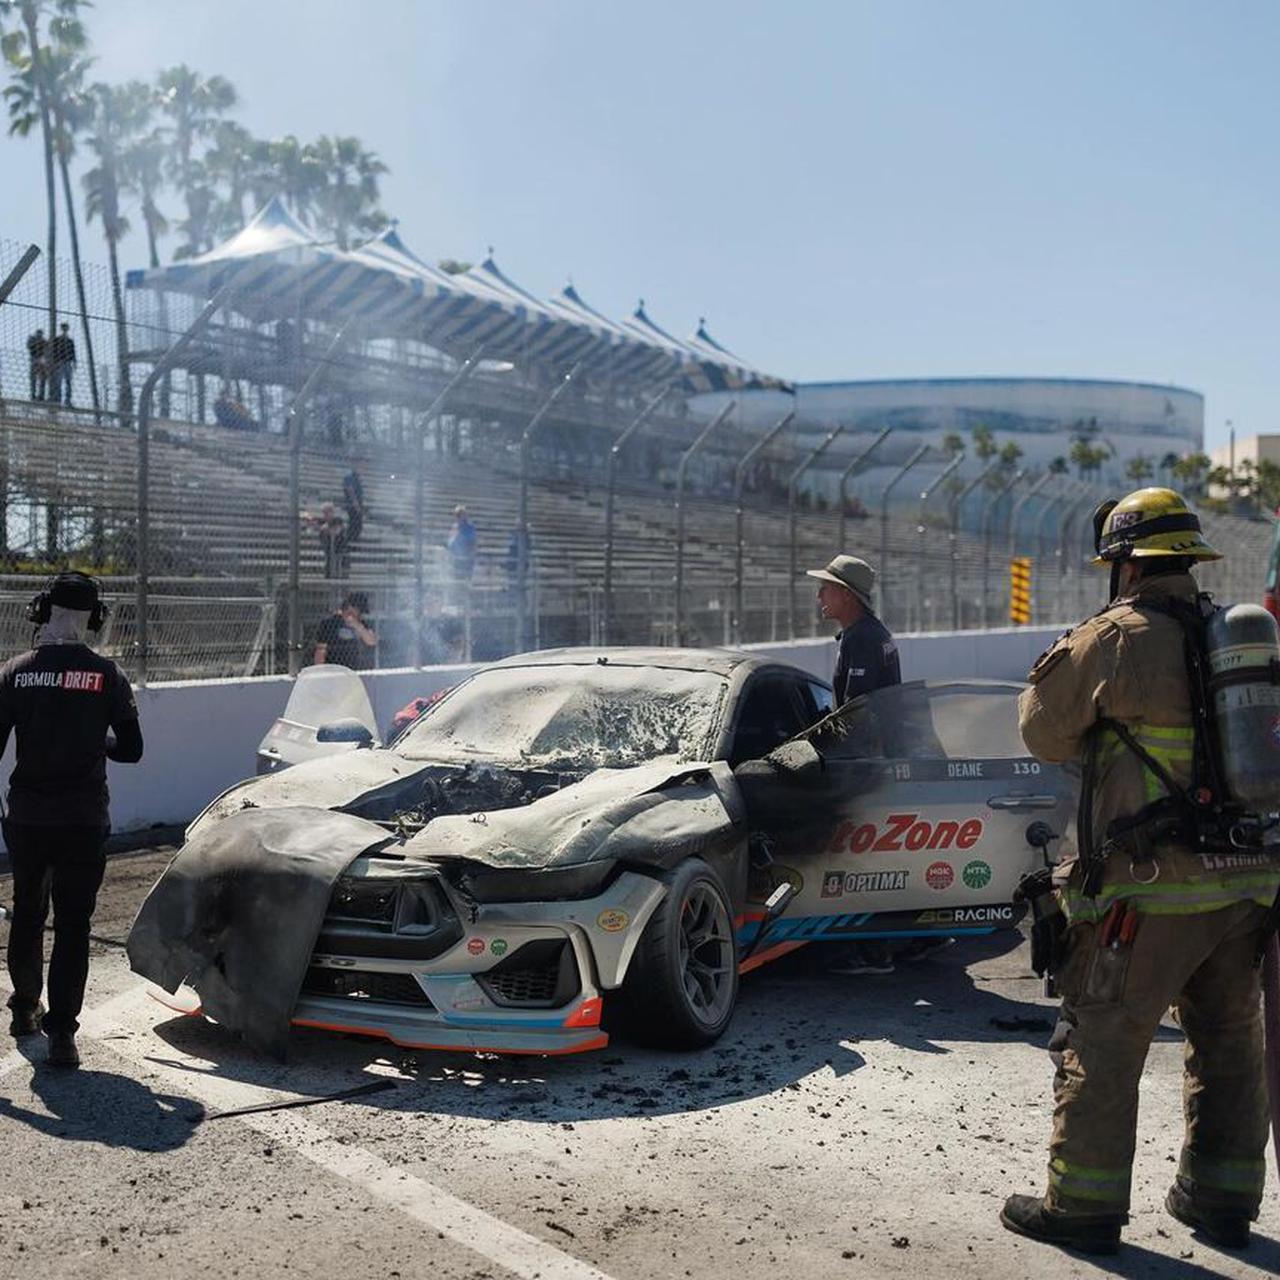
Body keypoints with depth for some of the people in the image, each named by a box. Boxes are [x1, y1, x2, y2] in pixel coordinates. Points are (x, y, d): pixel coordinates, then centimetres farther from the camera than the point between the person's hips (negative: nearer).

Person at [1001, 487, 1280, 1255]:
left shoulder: (1115, 640, -11)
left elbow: (1046, 733, 0)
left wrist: (1062, 662, 17)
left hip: (1150, 888, -6)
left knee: (1102, 1045, 5)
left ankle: (1085, 1204, 12)